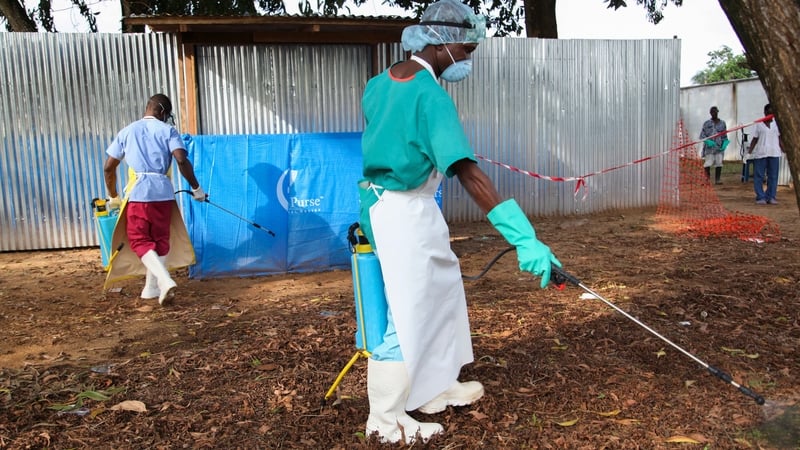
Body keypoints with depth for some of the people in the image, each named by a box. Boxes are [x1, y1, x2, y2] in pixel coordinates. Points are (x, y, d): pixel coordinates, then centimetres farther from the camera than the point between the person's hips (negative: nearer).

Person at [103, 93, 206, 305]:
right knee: (160, 240, 14)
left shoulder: (127, 131, 13)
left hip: (137, 191, 0)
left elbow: (108, 168, 13)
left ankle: (165, 280, -16)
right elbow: (182, 161, -10)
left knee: (139, 240, 5)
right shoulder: (168, 130, 6)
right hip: (162, 191, 0)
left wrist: (113, 196, 26)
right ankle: (152, 288, 21)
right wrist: (196, 188, 0)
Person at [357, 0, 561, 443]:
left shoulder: (380, 82, 7)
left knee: (442, 288, 20)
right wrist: (524, 237, -35)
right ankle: (387, 420, 15)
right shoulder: (430, 95, -21)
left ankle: (436, 388, 33)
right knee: (406, 313, -1)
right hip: (404, 212, -10)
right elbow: (468, 173, -31)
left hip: (384, 203, 10)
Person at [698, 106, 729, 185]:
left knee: (719, 163, 1)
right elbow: (702, 135, 0)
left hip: (719, 147, 3)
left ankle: (717, 179, 8)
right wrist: (707, 141, -16)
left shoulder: (722, 123, 10)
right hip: (709, 147, -3)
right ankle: (707, 178, 7)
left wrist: (724, 143, 0)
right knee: (707, 163, -8)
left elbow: (724, 135, 16)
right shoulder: (707, 123, 2)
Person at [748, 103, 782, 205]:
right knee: (759, 176, -3)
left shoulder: (777, 123, 11)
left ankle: (771, 197, 9)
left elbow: (779, 137, 14)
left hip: (774, 153, 2)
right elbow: (755, 139, 3)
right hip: (760, 153, -2)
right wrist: (750, 149, -10)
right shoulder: (759, 124, 5)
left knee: (773, 176, 3)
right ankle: (761, 197, 2)